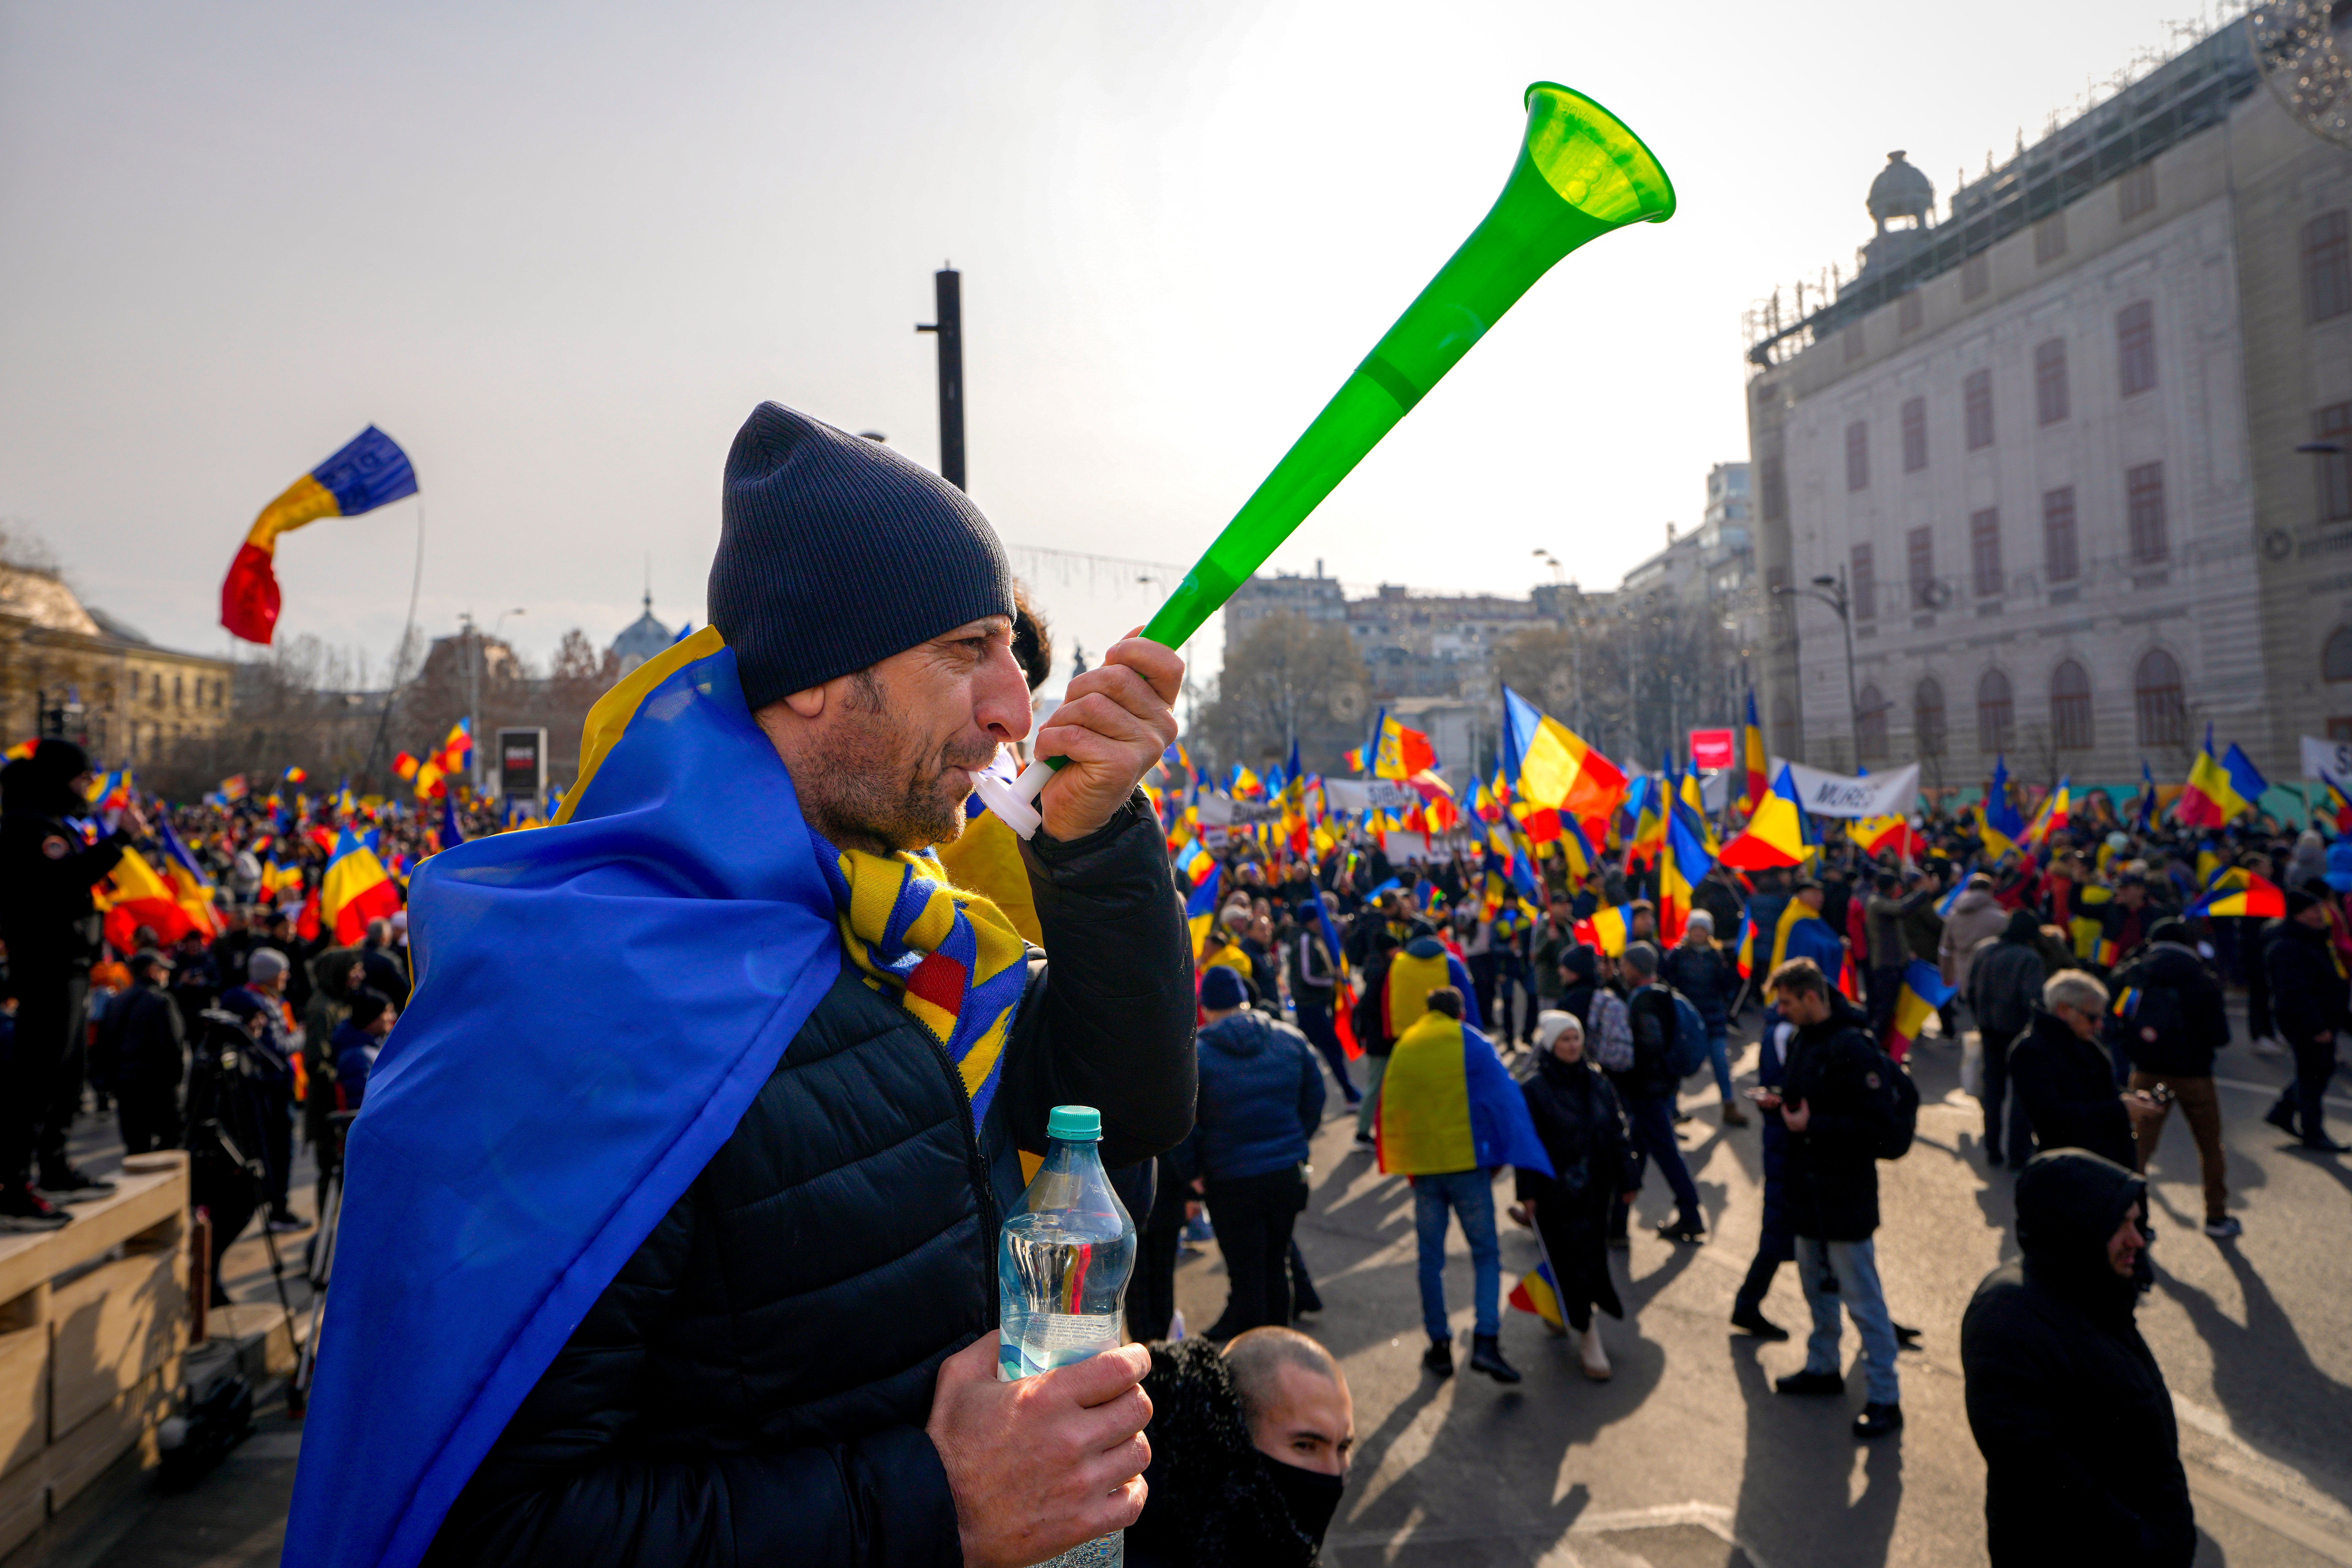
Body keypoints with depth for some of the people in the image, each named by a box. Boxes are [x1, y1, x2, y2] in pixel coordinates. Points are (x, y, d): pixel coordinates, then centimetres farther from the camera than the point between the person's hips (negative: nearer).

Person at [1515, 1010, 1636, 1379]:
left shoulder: (1598, 1085, 6)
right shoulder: (1533, 1092, -8)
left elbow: (1617, 1134, 11)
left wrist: (1626, 1179, 8)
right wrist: (1528, 1193, -12)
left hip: (1595, 1190, 5)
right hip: (1556, 1193, -5)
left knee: (1593, 1256, 12)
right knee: (1573, 1263, -4)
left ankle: (1561, 1310, 38)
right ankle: (1588, 1339, 5)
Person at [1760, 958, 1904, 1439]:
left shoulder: (1852, 1048, -21)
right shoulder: (1801, 1040, 7)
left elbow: (1874, 1124, -24)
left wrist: (1812, 1125, -25)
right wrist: (1781, 1104, 1)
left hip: (1846, 1195, -9)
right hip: (1808, 1188, 9)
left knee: (1862, 1298, -2)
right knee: (1816, 1285, 21)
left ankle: (1885, 1398, 7)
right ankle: (1823, 1367, 37)